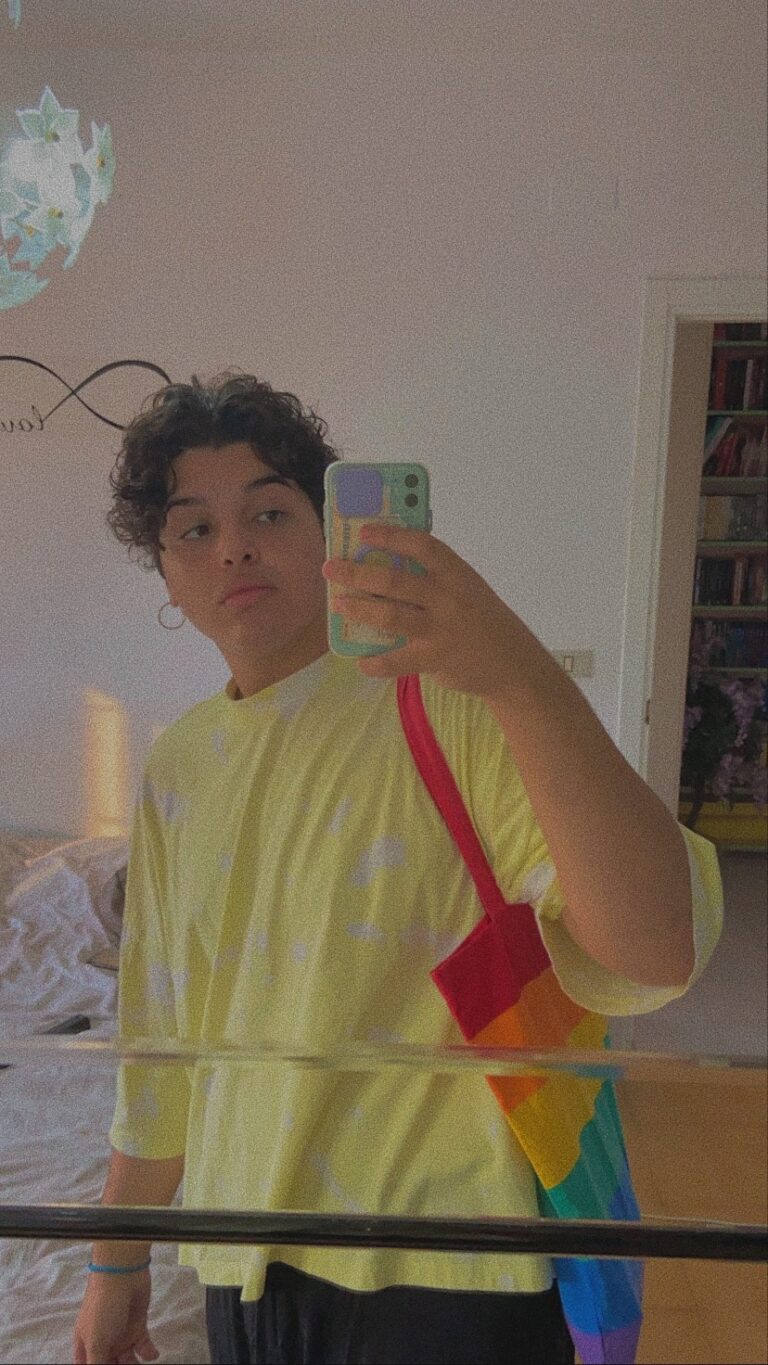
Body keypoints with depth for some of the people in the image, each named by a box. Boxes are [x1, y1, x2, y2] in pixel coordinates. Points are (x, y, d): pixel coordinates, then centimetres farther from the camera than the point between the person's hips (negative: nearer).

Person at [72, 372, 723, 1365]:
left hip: (439, 1283, -4)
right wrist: (117, 1263, 19)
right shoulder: (177, 768, 3)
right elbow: (159, 1034, 11)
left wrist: (524, 677, -40)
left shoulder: (452, 704, -15)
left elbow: (654, 955, -28)